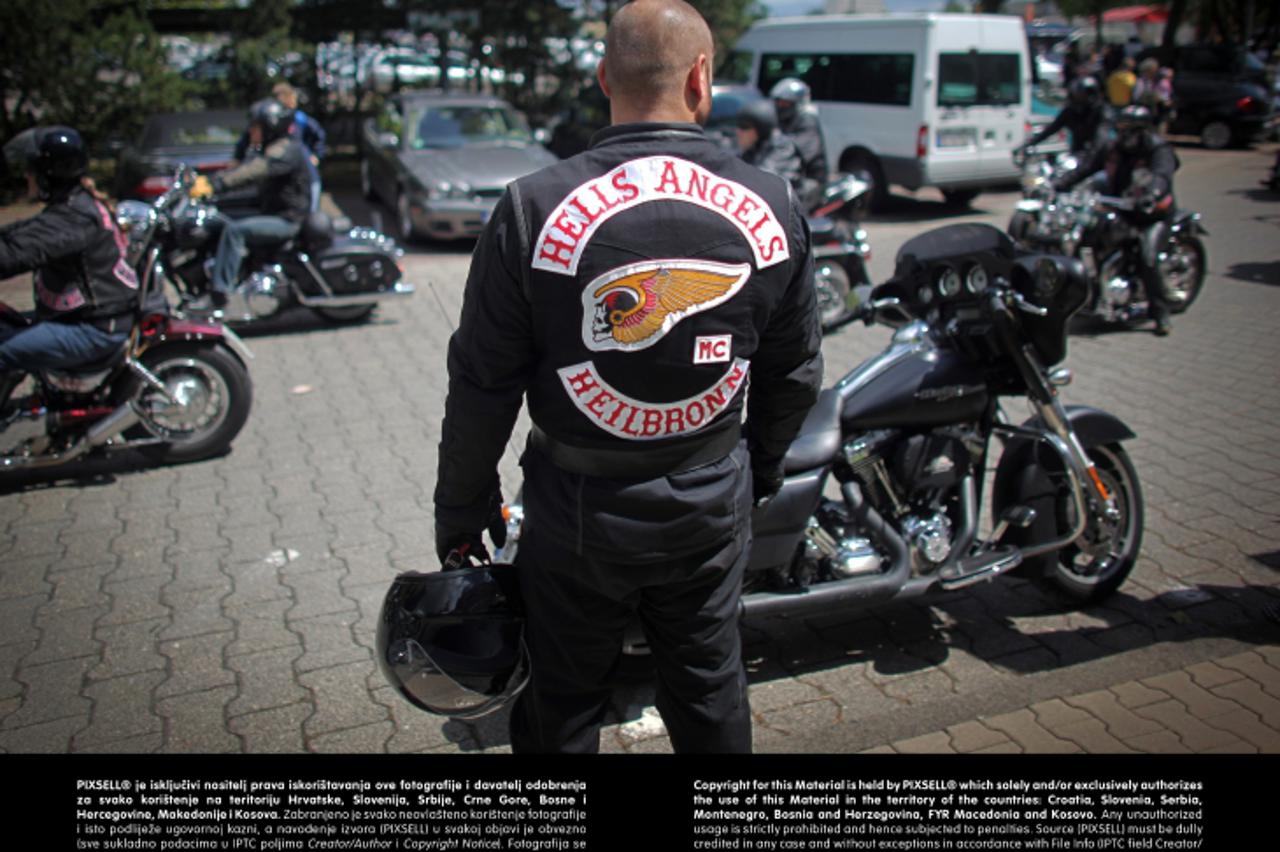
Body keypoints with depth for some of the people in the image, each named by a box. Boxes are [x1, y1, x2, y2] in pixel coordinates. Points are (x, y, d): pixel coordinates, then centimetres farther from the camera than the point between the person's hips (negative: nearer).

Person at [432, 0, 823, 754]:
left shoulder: (534, 208, -15)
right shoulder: (772, 205, -6)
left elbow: (483, 384, -10)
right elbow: (795, 372, 4)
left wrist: (462, 507, 4)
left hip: (579, 507, -2)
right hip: (714, 503, 3)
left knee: (563, 706, 18)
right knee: (711, 692, 23)